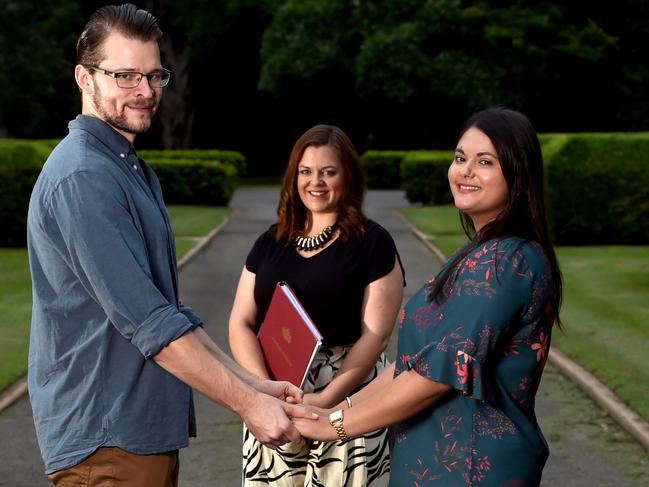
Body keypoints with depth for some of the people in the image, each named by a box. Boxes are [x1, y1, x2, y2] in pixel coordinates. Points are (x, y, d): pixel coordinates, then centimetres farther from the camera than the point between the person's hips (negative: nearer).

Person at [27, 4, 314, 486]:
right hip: (106, 441, -9)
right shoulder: (83, 178, -18)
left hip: (146, 428, 9)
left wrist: (251, 384, 8)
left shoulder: (132, 169, 14)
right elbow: (147, 322, -22)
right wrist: (247, 403, -17)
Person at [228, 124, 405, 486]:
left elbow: (376, 334, -9)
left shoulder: (373, 242, -2)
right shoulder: (270, 243, 10)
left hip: (349, 401, -4)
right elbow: (241, 324, 5)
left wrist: (327, 399, -18)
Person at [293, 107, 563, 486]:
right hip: (441, 455, 9)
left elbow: (441, 371, -23)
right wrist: (338, 408, 4)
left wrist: (335, 423, -16)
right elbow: (420, 358, 11)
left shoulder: (500, 262, -21)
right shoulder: (484, 255, 11)